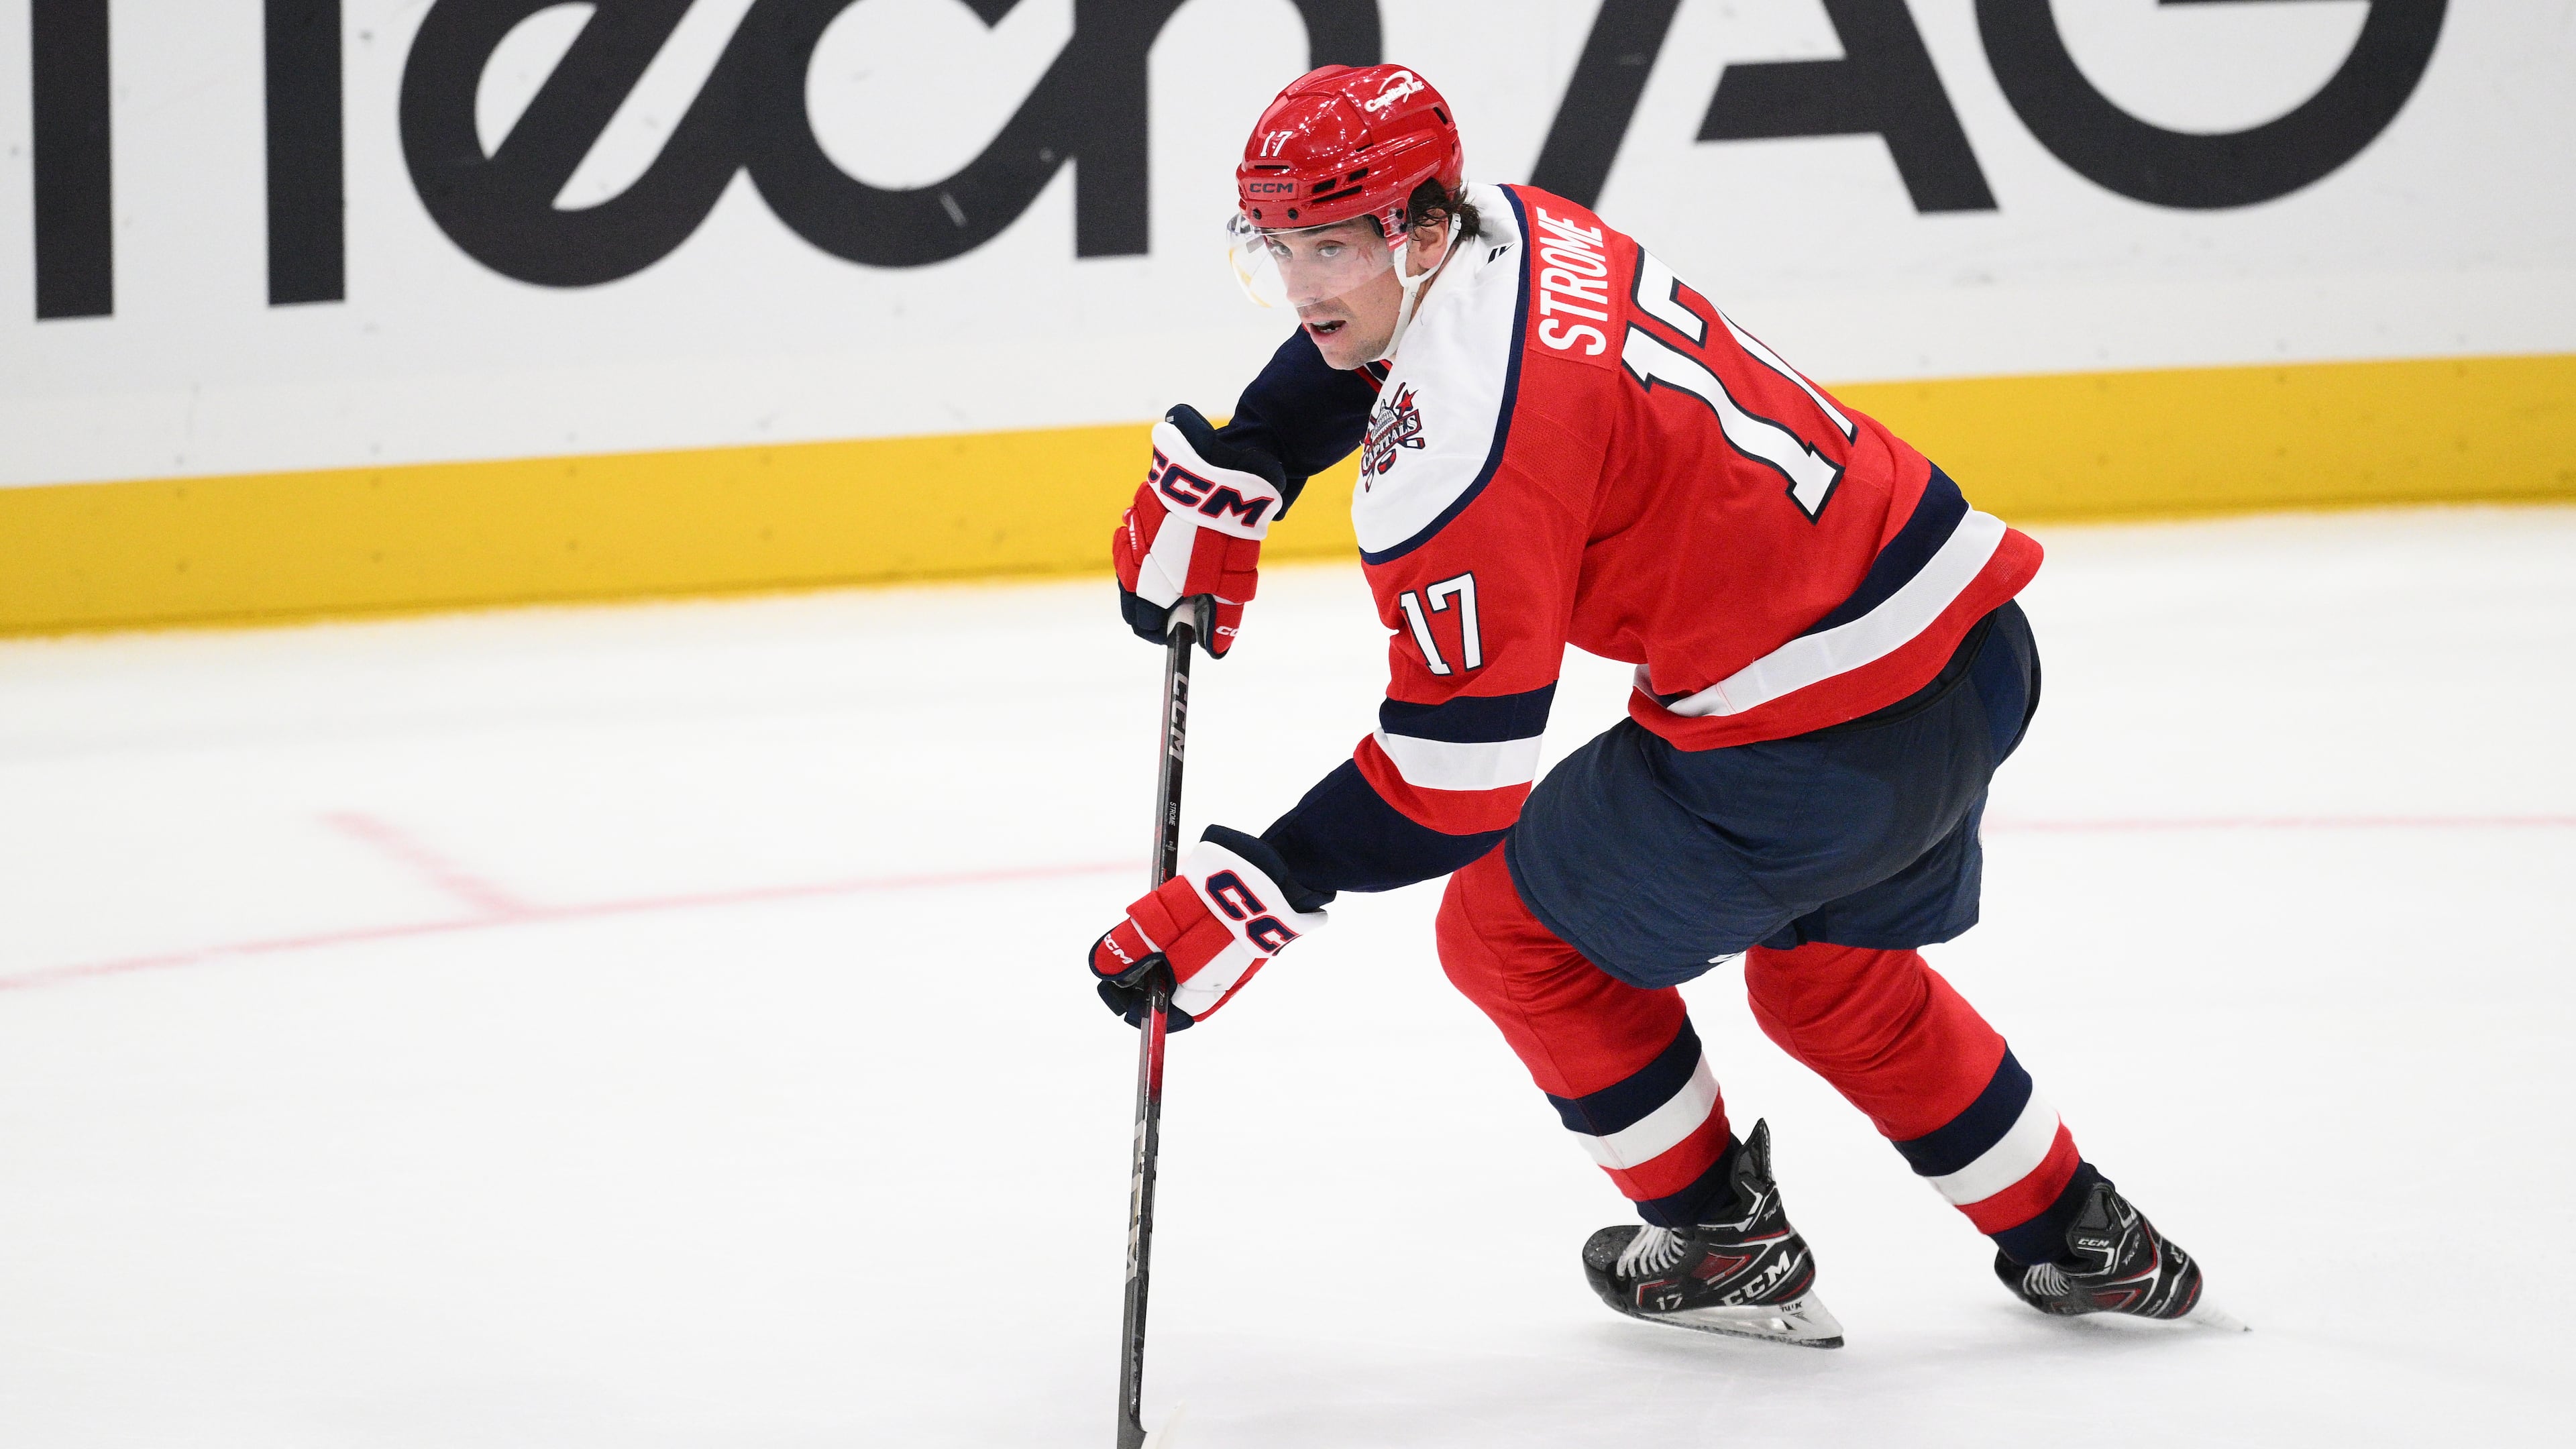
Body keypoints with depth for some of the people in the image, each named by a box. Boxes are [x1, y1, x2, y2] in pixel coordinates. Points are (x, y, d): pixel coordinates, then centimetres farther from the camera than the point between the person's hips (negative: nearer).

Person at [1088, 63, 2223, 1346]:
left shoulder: (1454, 453, -22)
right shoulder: (1499, 229, 5)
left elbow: (1455, 778, -19)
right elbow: (1355, 338, 31)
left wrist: (1249, 898, -15)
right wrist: (1216, 479, 28)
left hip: (1820, 743, -9)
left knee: (1510, 930, 13)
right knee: (1828, 972, 33)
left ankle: (1724, 1240, 25)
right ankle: (2077, 1239, 39)